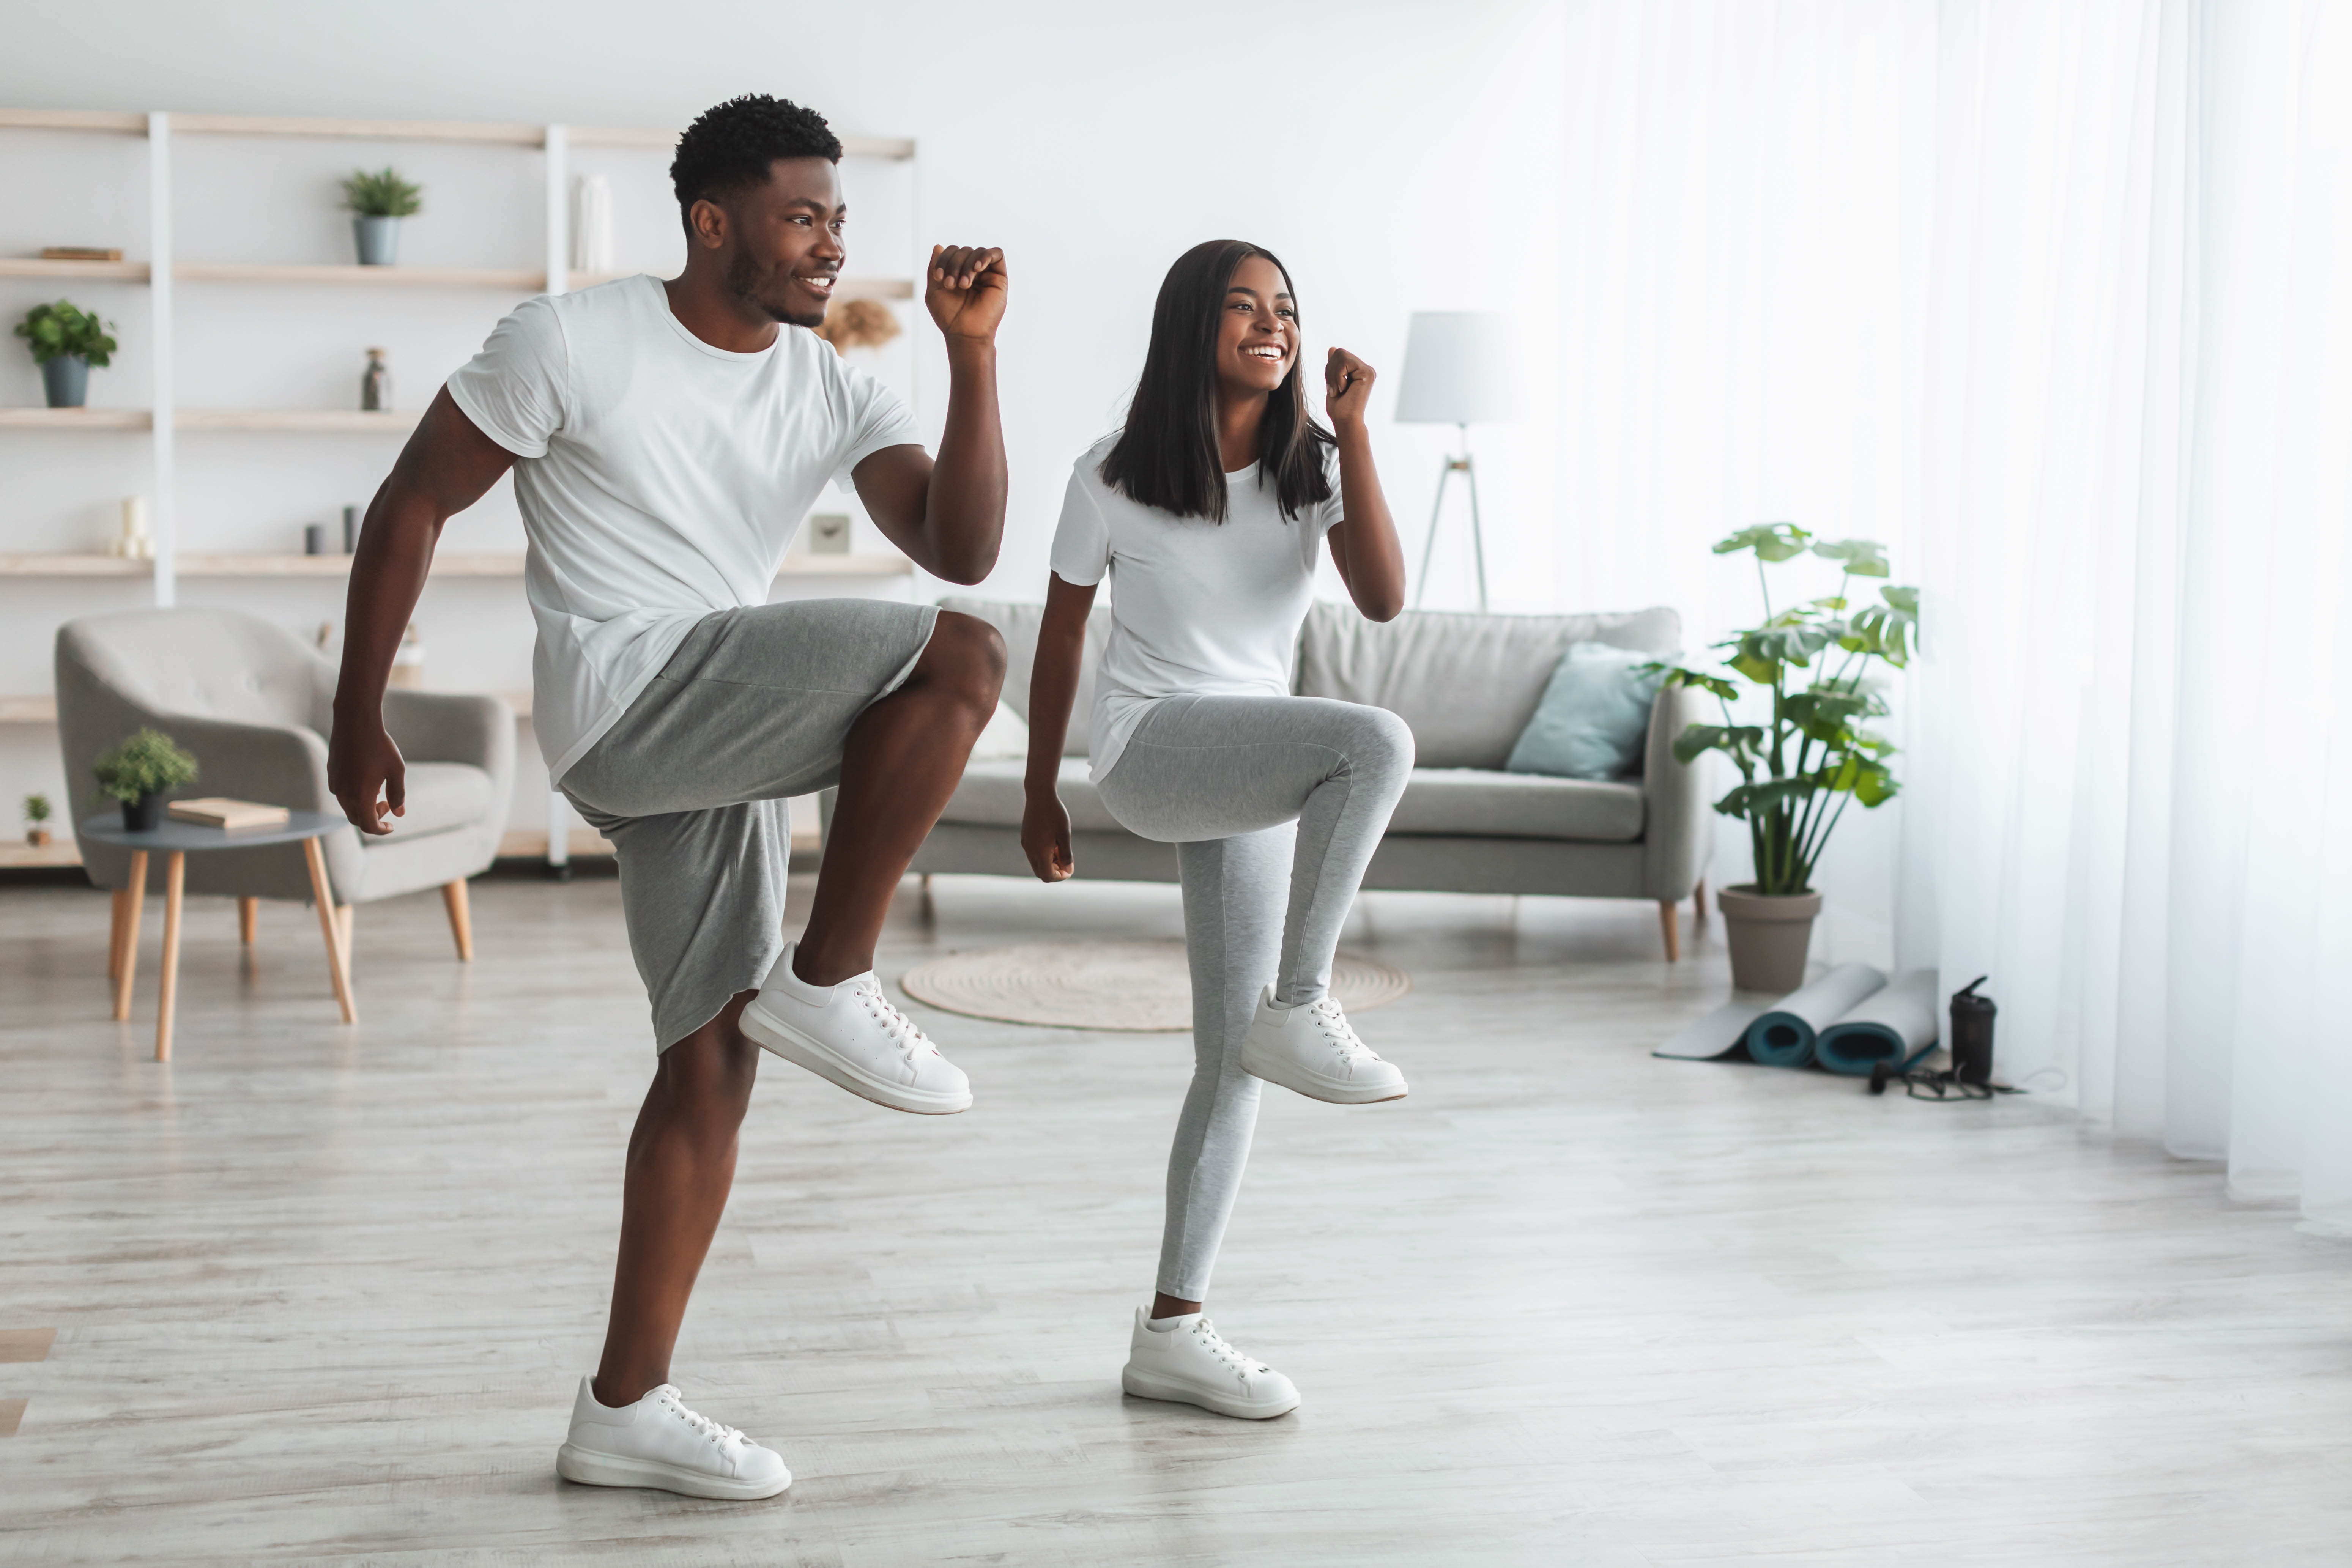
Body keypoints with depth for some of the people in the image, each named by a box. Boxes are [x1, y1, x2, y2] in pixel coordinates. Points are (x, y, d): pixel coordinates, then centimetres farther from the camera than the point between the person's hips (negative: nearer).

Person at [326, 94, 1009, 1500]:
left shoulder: (839, 394, 8)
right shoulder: (576, 342, -7)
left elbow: (961, 548, -4)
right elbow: (413, 507, -1)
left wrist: (975, 354, -12)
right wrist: (359, 722, 0)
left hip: (729, 747, 7)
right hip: (624, 695, -7)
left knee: (716, 1058, 5)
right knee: (960, 658, -21)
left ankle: (625, 1411, 14)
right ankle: (830, 983, -11)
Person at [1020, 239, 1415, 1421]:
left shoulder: (1309, 465, 3)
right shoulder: (1115, 477, -4)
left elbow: (1382, 599, -12)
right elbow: (1061, 636, 5)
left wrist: (1352, 433, -17)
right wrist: (1041, 798, 9)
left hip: (1255, 773, 5)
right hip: (1151, 744, -5)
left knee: (1233, 1061, 4)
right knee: (1376, 742, -32)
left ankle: (1171, 1332, 13)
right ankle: (1300, 1008, -23)